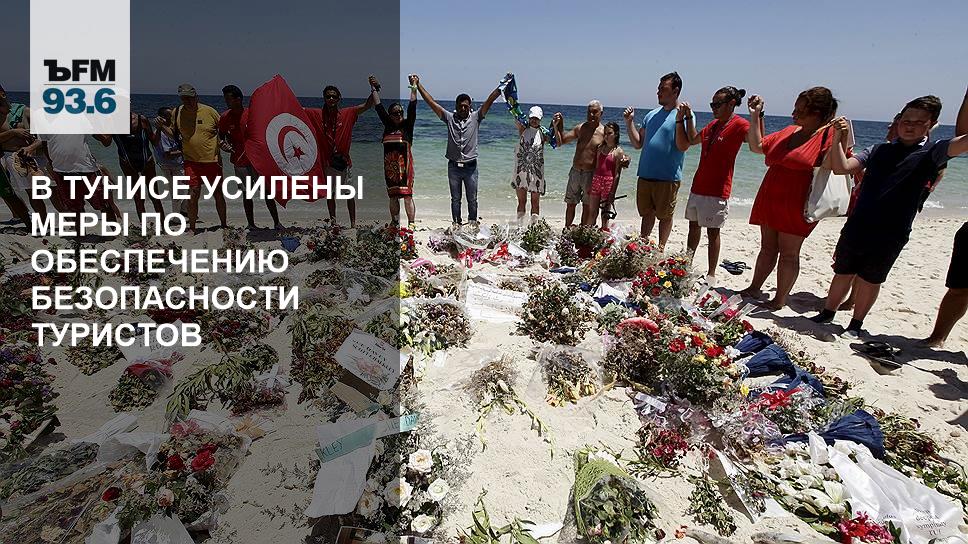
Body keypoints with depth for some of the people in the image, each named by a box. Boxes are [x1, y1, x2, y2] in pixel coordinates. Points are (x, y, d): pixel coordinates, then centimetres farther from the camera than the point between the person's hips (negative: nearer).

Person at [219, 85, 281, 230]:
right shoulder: (225, 117, 1)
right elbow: (221, 135, 11)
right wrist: (223, 144, -8)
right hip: (239, 161, 1)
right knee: (247, 193, 8)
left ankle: (277, 223, 7)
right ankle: (251, 224, 17)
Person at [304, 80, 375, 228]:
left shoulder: (347, 113, 0)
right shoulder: (316, 114, 3)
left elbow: (367, 105, -3)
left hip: (343, 160, -2)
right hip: (326, 161, 2)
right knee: (330, 193, 11)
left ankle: (353, 223, 6)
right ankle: (333, 221, 22)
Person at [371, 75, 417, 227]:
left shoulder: (407, 125, 2)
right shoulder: (388, 124, 11)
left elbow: (412, 107, -5)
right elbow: (379, 107, 16)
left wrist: (414, 88, -10)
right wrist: (374, 89, 17)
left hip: (404, 165, -4)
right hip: (389, 166, 4)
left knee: (407, 195, -7)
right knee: (393, 196, 10)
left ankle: (411, 224, -5)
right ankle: (395, 224, 20)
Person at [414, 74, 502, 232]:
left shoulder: (475, 117, 1)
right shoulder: (449, 117, 2)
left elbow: (489, 100, -5)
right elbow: (431, 102, 1)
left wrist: (501, 86, -13)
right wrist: (418, 85, -2)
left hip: (470, 166, -1)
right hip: (453, 166, 1)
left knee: (472, 198, 9)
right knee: (455, 198, 11)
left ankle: (472, 222, 25)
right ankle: (456, 222, 23)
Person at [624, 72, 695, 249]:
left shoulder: (686, 115, -5)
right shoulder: (652, 115, 13)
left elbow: (683, 146, -15)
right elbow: (638, 143, 13)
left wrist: (679, 120, -22)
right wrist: (629, 122, 5)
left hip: (668, 177, -5)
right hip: (645, 175, 6)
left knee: (665, 215, 6)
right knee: (646, 213, 15)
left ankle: (660, 248, 17)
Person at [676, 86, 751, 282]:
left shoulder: (739, 125, -12)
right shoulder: (713, 124, 13)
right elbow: (693, 139, 27)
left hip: (716, 189, -8)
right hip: (698, 185, 8)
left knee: (712, 231, -2)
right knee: (694, 225, 17)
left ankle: (711, 274, 8)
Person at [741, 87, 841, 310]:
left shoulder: (830, 135, -8)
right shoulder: (789, 131, 12)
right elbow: (757, 146, 19)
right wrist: (755, 116, 13)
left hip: (796, 206, -6)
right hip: (770, 200, 6)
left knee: (788, 252, 1)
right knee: (767, 247, 14)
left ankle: (780, 300, 11)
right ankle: (754, 288, 22)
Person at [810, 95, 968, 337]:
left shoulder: (933, 151, 1)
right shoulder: (879, 150, 8)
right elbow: (841, 167, -2)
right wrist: (837, 139, -13)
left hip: (890, 235, -2)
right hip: (856, 227, 2)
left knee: (870, 280, 11)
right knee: (843, 273, 14)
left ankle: (856, 324, 27)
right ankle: (827, 313, 30)